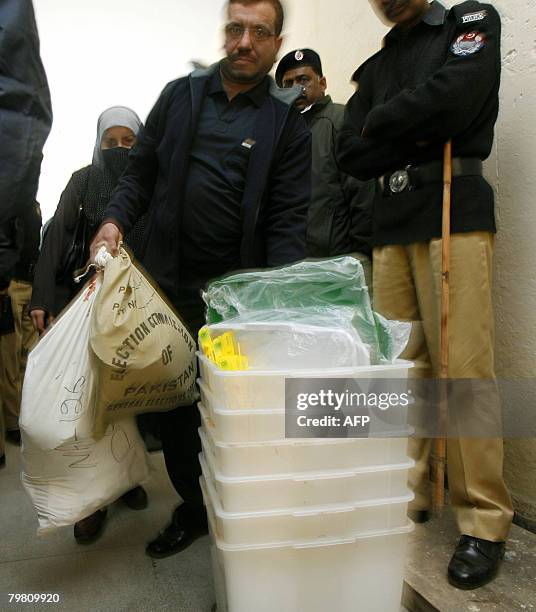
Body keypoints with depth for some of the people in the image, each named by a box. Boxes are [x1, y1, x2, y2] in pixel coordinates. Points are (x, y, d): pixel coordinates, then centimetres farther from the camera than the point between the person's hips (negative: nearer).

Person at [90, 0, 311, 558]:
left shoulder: (287, 123, 2)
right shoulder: (180, 95, 10)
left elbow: (288, 219, -7)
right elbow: (141, 171, 13)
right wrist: (115, 221, -6)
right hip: (170, 281, 3)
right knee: (173, 401, 10)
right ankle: (193, 506, 31)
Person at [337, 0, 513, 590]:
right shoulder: (374, 67, 26)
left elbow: (449, 98, -7)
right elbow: (351, 156, 13)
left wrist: (380, 124, 7)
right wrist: (416, 138, -1)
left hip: (453, 209, -4)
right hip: (390, 221, 5)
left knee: (463, 369, -10)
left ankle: (484, 522, 2)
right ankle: (407, 496, 11)